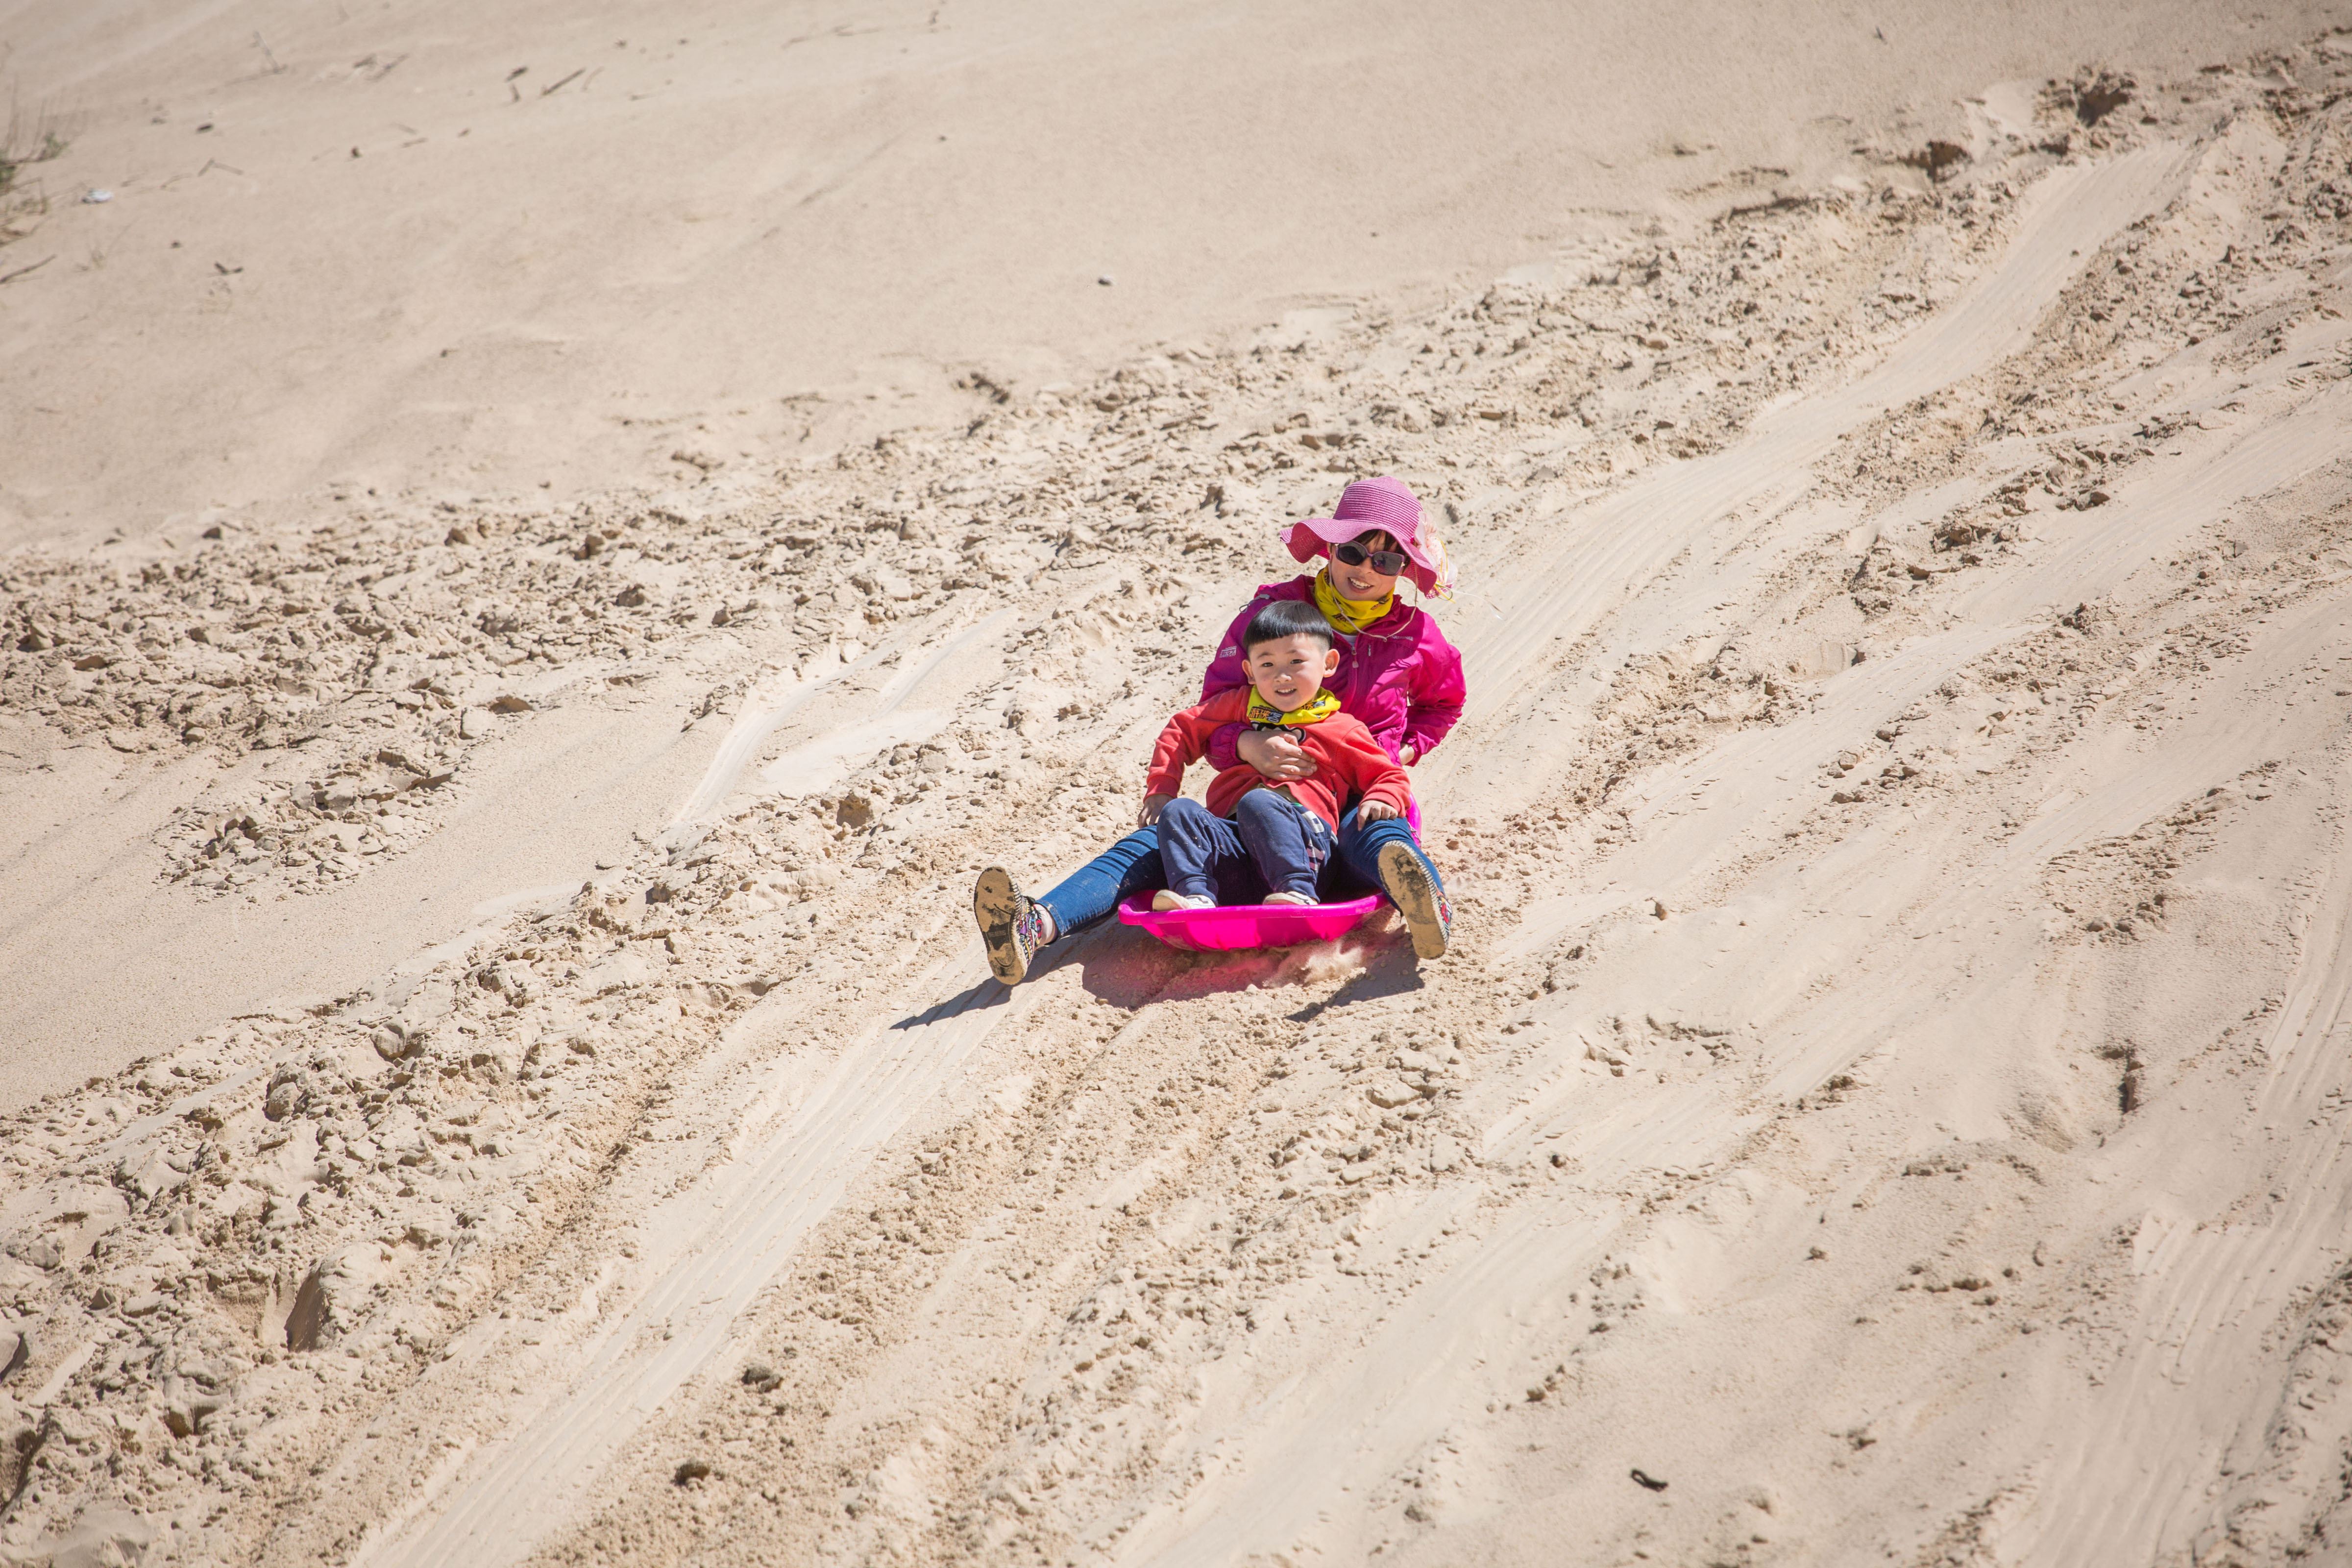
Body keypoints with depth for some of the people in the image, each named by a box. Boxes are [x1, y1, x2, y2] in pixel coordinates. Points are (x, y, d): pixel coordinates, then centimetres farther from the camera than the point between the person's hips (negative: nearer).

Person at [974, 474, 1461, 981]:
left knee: (1378, 835, -40)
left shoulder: (1414, 634, 5)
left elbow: (1444, 703, 27)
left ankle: (1429, 910, -75)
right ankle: (1036, 926, -47)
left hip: (1358, 799, -1)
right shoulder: (1272, 610, 1)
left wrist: (1400, 752, 7)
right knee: (1158, 838, -25)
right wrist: (1248, 745, -23)